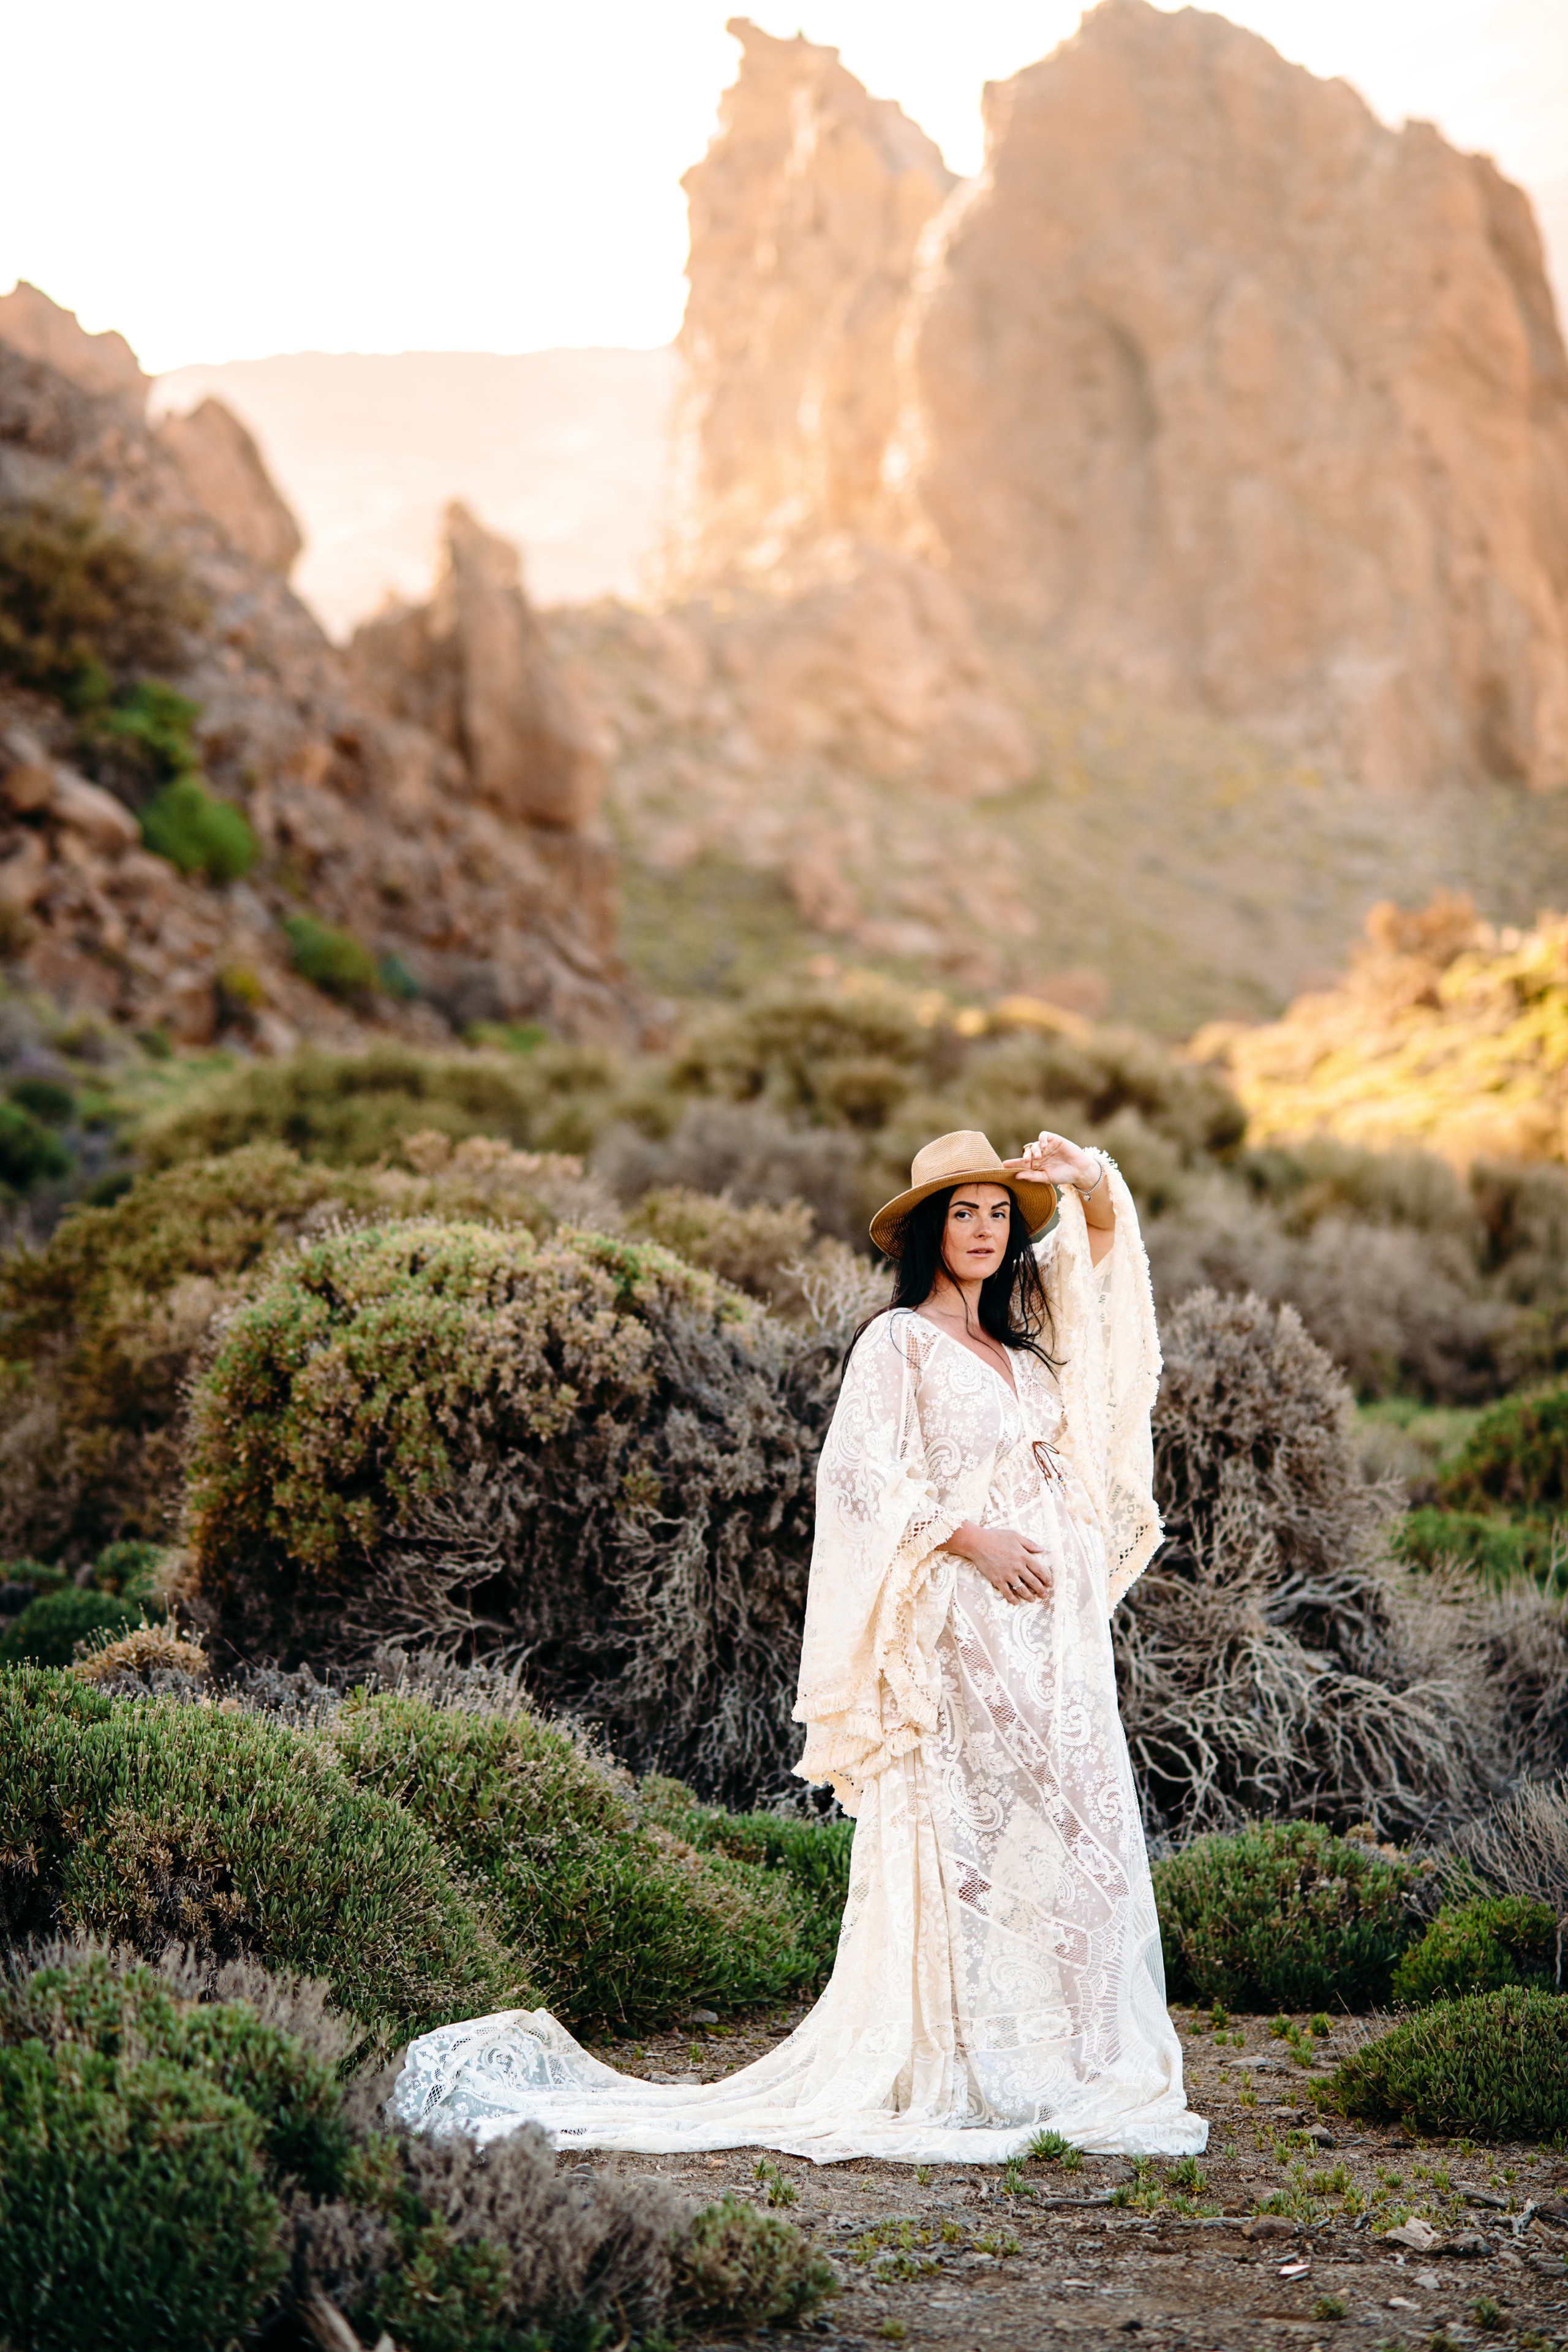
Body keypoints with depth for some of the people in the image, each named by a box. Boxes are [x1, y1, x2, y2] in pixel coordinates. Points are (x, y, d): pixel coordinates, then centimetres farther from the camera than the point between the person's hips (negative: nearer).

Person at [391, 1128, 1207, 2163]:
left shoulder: (1024, 1336, 16)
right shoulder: (897, 1343, -3)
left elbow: (1101, 1243, 23)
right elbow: (861, 1474, -12)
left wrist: (1087, 1183, 3)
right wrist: (969, 1535, -17)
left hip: (1055, 1627, 7)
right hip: (959, 1624, -7)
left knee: (1072, 1833, 4)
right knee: (965, 1834, -7)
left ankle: (1065, 2067, 9)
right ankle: (969, 2073, -4)